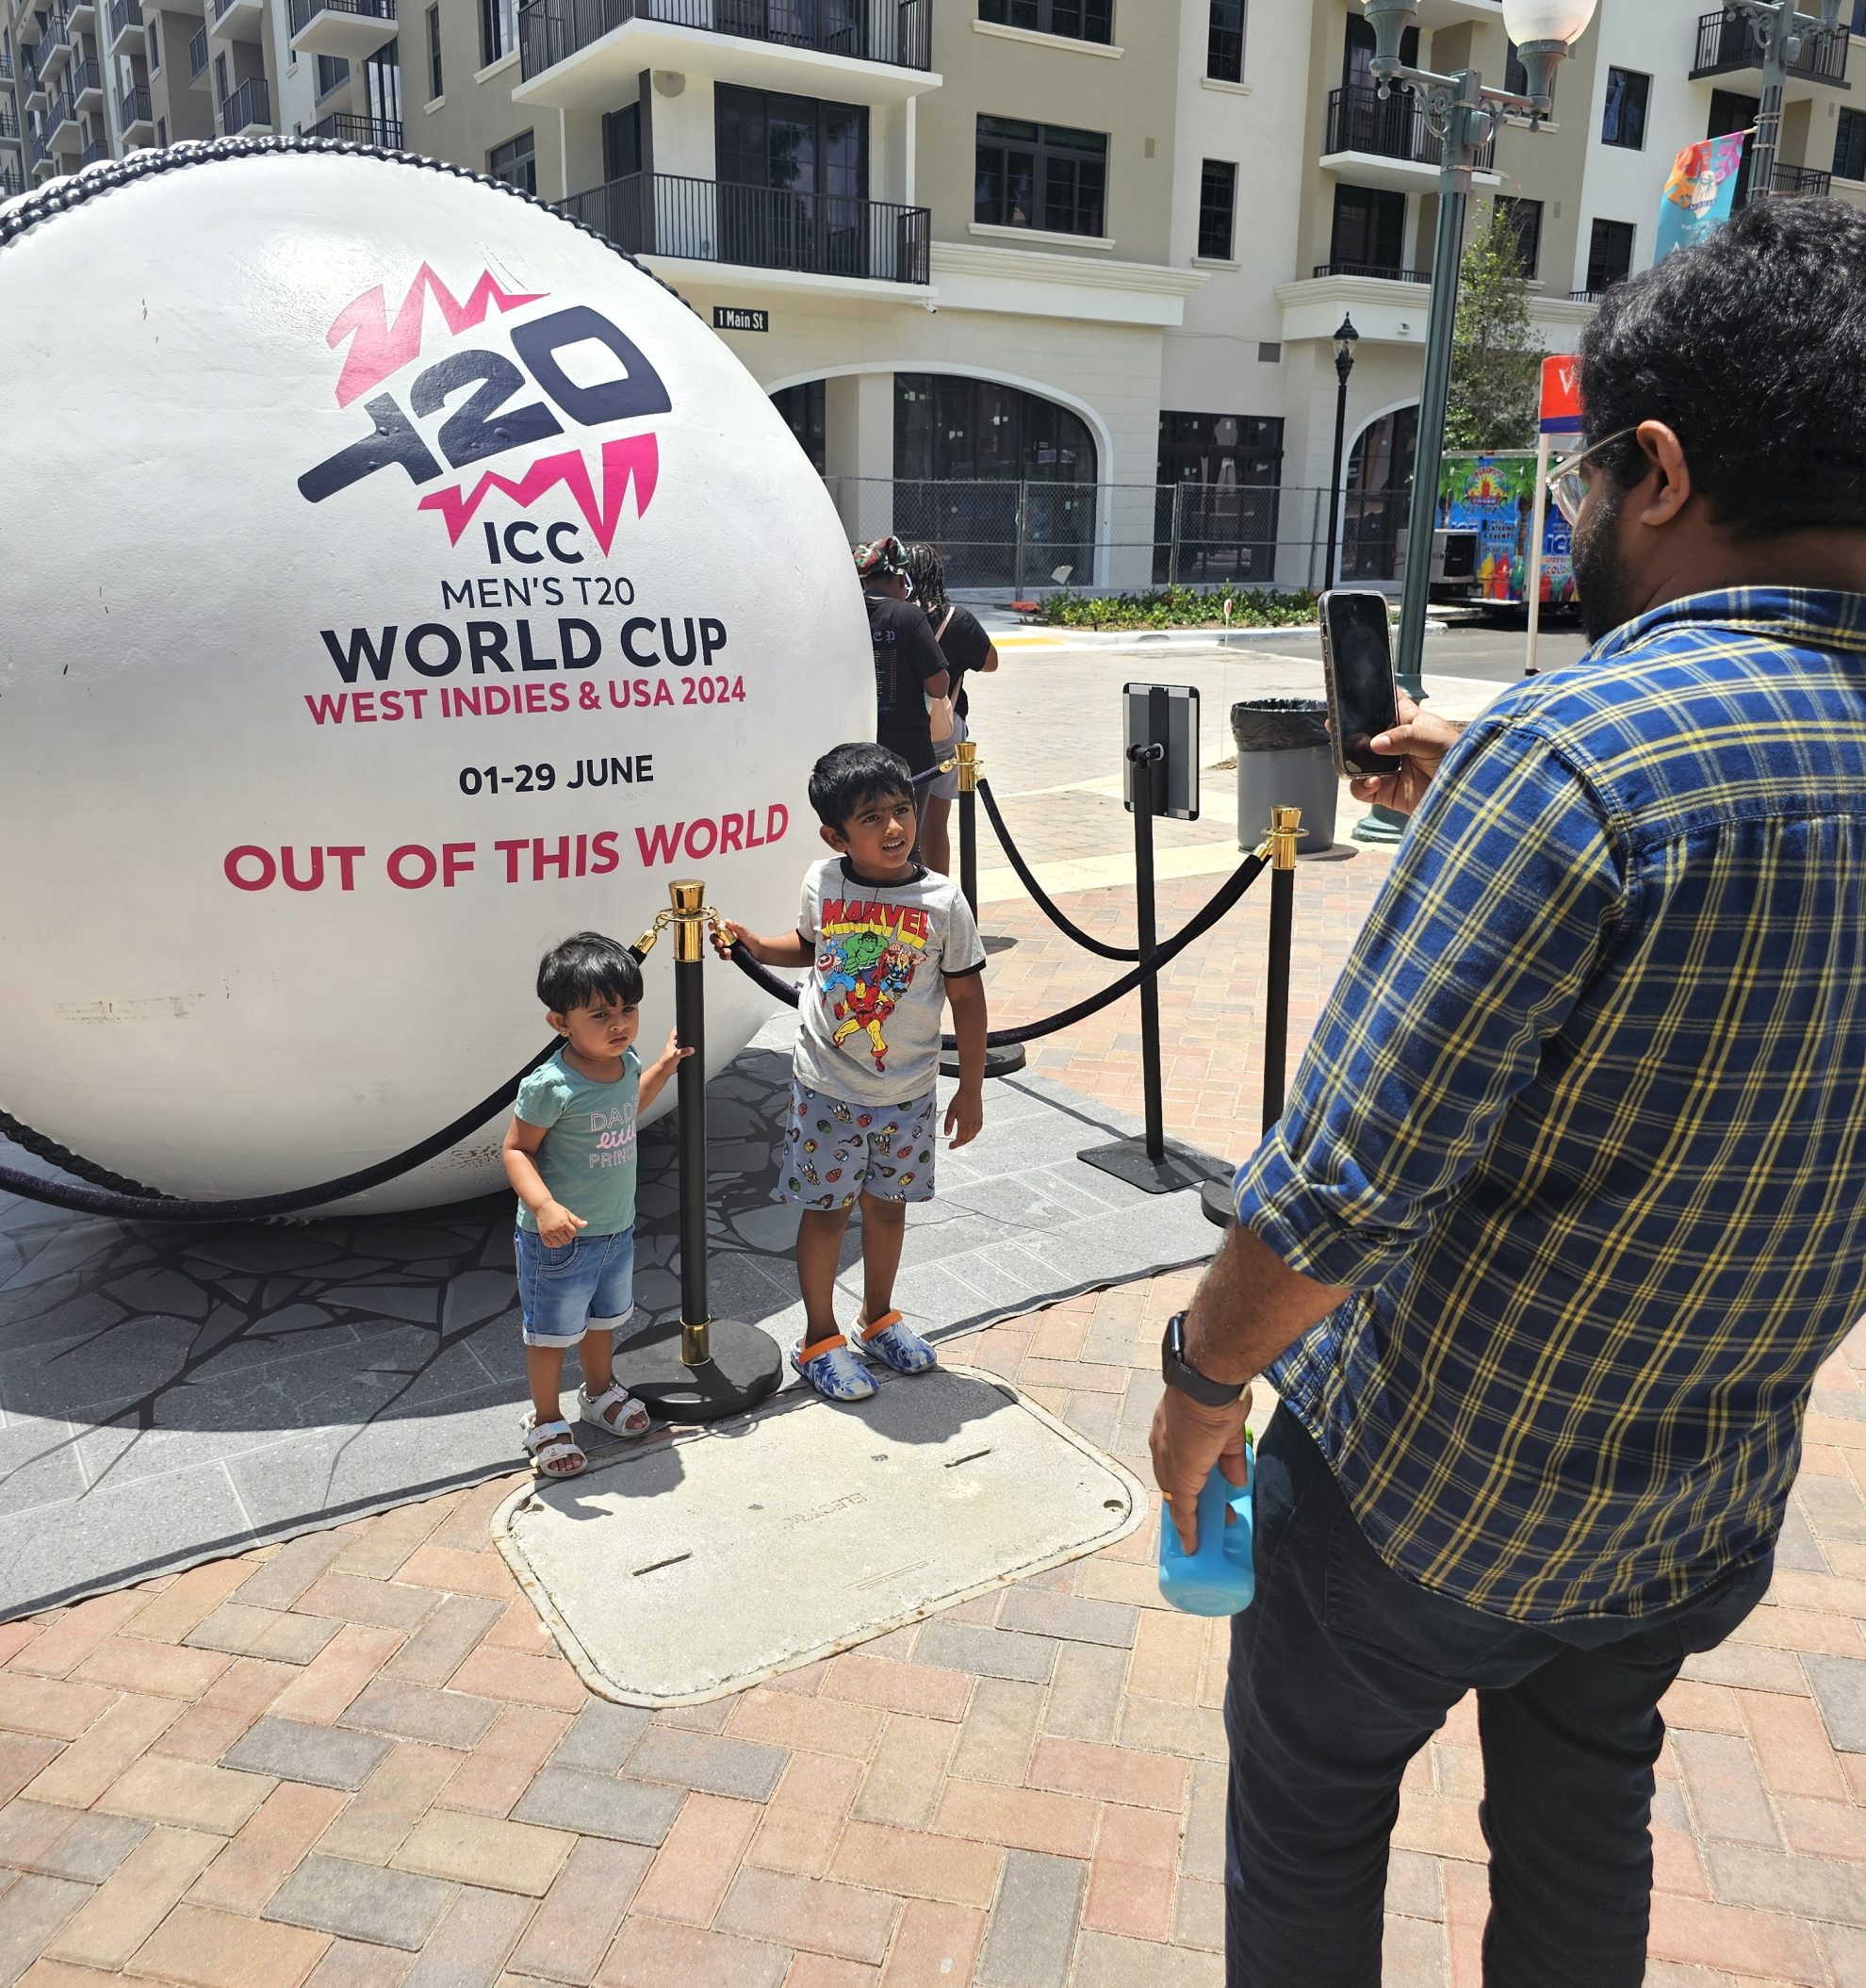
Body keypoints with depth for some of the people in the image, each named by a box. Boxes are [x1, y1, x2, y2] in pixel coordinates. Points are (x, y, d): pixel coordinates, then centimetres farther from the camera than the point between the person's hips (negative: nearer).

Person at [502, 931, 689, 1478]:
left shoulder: (625, 1062, -5)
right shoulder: (551, 1086, -28)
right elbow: (516, 1150, -21)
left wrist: (661, 1069, 11)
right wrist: (544, 1206, -35)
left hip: (616, 1229, 7)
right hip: (559, 1238, -7)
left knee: (603, 1319, 28)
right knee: (552, 1333, 13)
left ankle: (600, 1391, 52)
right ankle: (545, 1420, 34)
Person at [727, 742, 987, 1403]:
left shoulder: (942, 902, -12)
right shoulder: (822, 884, -7)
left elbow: (966, 996, -4)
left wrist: (971, 1089, -2)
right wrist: (751, 944, -2)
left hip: (907, 1093, 0)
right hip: (827, 1088, 0)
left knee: (887, 1204, 16)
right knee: (826, 1209, 9)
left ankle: (878, 1318, 39)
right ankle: (819, 1338, 27)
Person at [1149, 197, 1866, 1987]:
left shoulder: (1574, 756, -30)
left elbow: (1340, 1188, -29)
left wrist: (1202, 1377, -11)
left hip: (1437, 1482, -6)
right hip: (1714, 1508, 7)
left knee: (1308, 1807, 21)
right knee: (1586, 1812, 30)